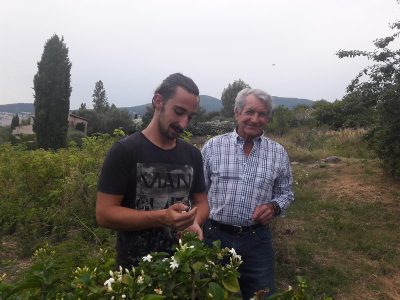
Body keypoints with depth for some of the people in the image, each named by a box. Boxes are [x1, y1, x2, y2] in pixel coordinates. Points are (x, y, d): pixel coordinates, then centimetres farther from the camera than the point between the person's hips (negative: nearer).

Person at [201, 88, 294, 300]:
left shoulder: (278, 153, 0)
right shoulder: (212, 146, -4)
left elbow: (286, 192, 11)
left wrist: (274, 207, -10)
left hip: (256, 240, 1)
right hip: (215, 236, 0)